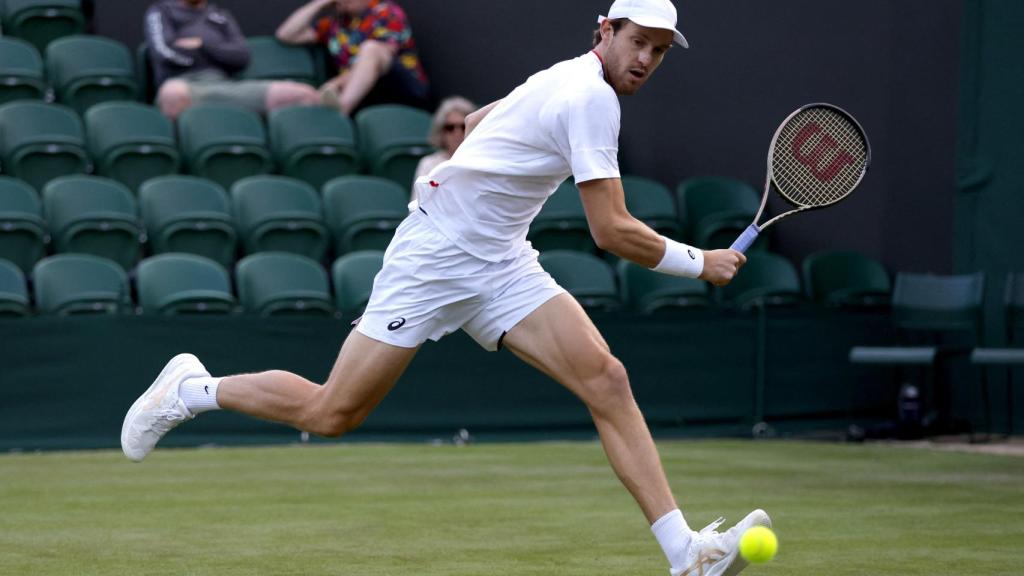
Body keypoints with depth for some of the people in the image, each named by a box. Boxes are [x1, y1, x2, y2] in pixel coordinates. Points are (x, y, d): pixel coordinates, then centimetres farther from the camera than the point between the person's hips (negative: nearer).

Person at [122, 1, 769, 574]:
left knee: (607, 380, -10)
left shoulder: (565, 80, 11)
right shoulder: (591, 96, -18)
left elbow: (474, 121, 28)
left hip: (502, 266, 9)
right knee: (329, 414, -4)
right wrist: (699, 263, -11)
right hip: (435, 258, -9)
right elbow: (612, 231, -21)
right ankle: (192, 389, 20)